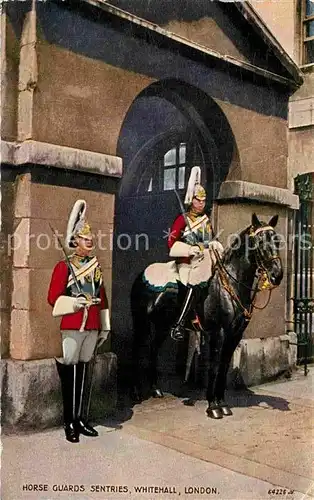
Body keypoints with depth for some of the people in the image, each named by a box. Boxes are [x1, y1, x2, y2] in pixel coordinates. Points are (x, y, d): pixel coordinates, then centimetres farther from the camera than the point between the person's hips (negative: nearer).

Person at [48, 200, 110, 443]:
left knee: (84, 373, 13)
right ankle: (70, 423, 10)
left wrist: (105, 327, 15)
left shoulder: (96, 266, 13)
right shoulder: (64, 266, -4)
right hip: (71, 328, -5)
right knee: (70, 374, 0)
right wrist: (76, 302, -23)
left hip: (92, 328, 6)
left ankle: (82, 419, 22)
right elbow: (54, 298, -9)